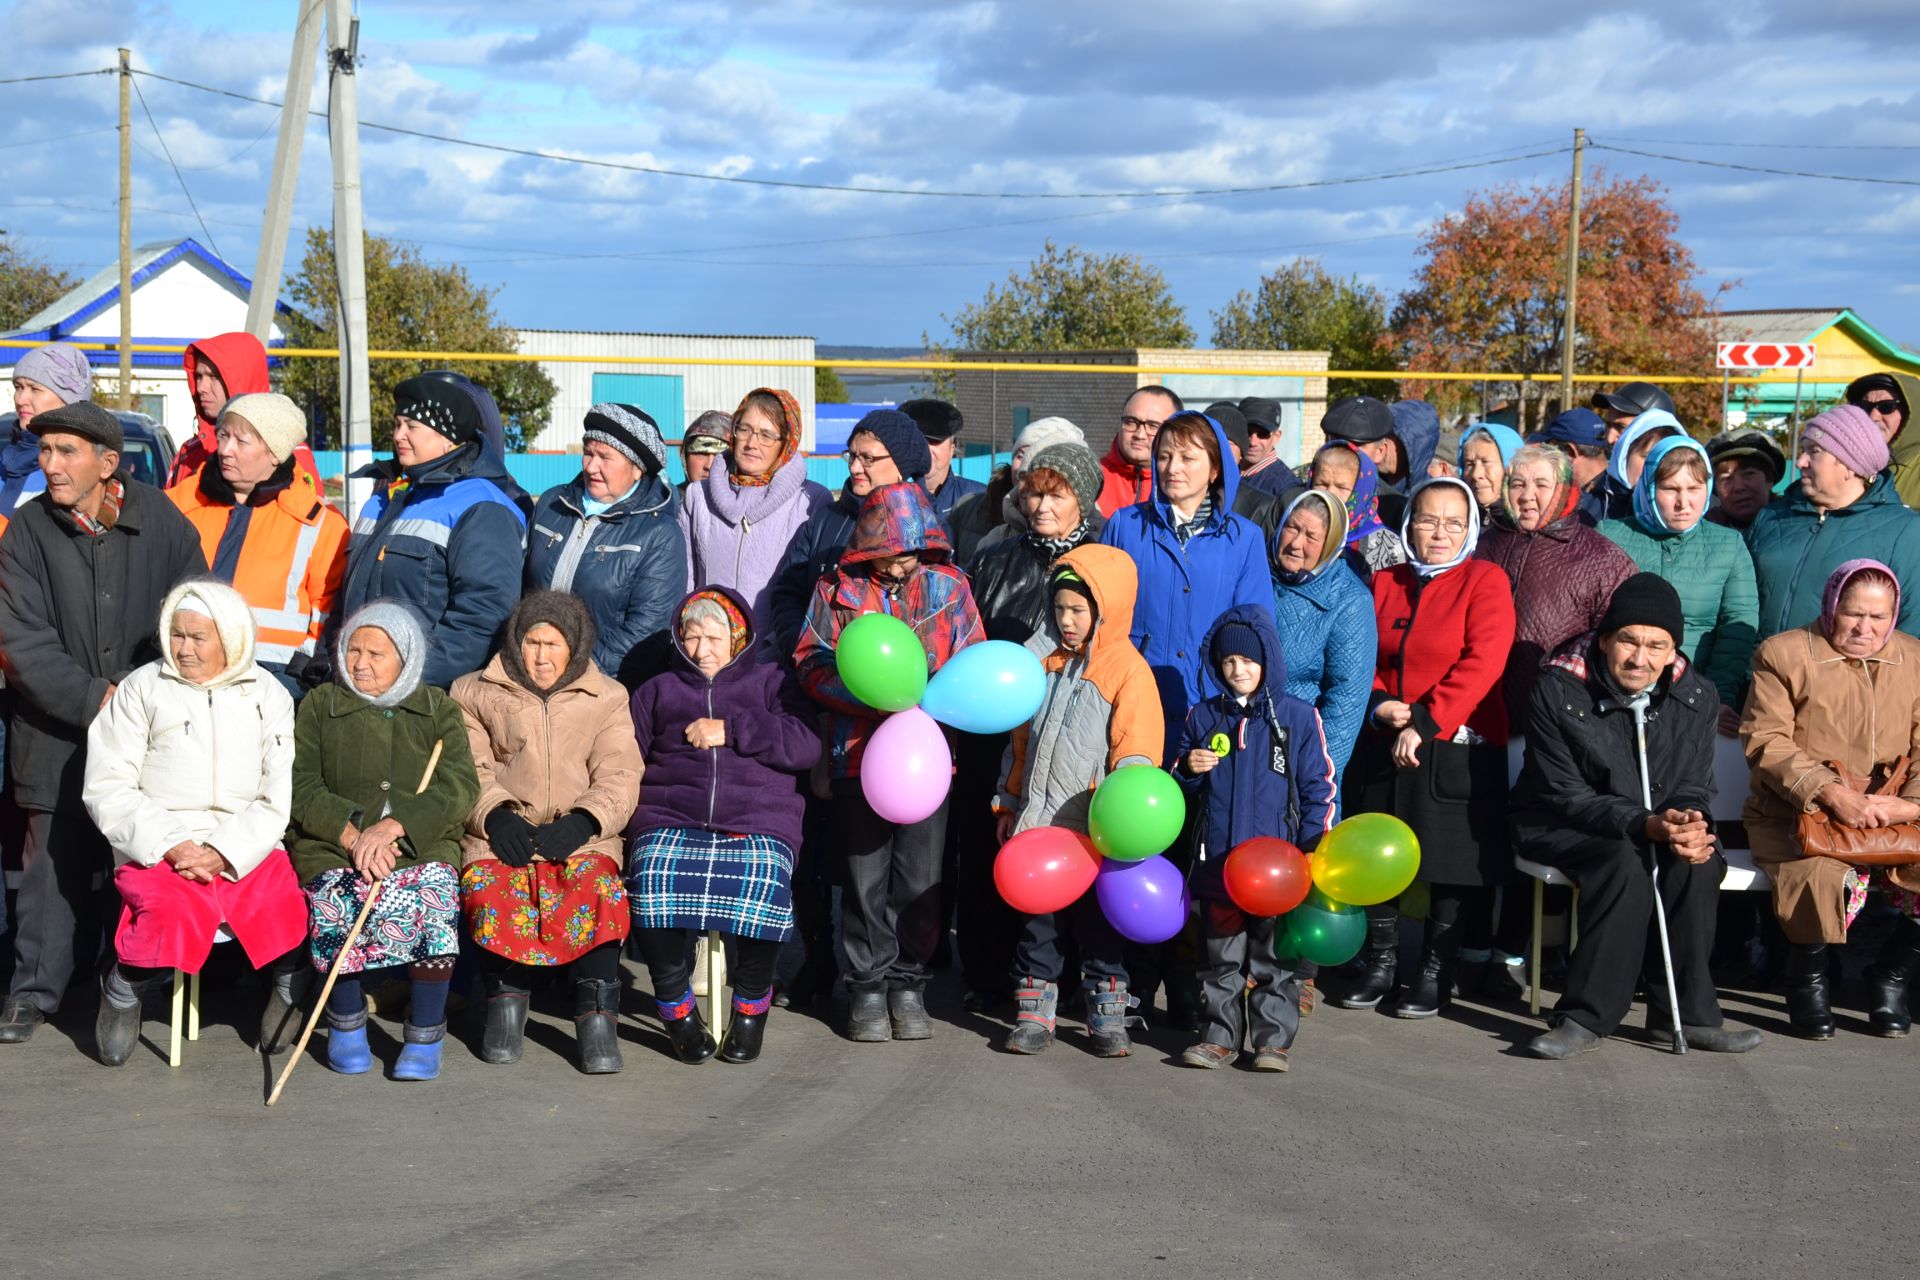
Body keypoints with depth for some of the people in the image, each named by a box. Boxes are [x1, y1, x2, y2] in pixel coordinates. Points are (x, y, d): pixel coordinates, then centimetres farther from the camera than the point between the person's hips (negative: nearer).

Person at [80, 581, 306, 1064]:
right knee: (178, 912, -31)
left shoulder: (268, 696, 11)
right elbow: (107, 789, 1)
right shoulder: (141, 689, 8)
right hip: (157, 852, -1)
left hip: (246, 850, 1)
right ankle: (122, 988, -1)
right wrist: (170, 847, -12)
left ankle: (290, 985, 6)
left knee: (290, 905, -26)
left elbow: (279, 797, 3)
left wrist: (225, 853, -13)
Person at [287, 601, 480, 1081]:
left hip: (421, 844, 0)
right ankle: (346, 1022, -10)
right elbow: (301, 788, 1)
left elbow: (460, 789, -2)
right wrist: (352, 835, -16)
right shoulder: (319, 705, 13)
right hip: (331, 845, 0)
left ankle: (425, 1037, -19)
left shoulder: (439, 710, 13)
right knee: (338, 896, -33)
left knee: (434, 893, -32)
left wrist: (393, 825, -18)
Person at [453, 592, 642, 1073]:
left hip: (583, 835, 0)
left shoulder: (607, 699, 16)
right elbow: (470, 770, 7)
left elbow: (619, 777, 5)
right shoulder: (475, 695, 16)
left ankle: (596, 1014, -28)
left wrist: (583, 822, -14)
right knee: (492, 888, -33)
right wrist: (495, 815, -14)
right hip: (500, 834, 0)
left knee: (598, 886, -33)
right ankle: (506, 1001, -16)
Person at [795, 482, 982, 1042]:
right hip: (859, 752, -1)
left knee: (920, 878, 4)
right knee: (865, 876, 3)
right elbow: (812, 662, -2)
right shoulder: (839, 588, 2)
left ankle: (908, 983, 16)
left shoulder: (949, 587, 5)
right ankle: (868, 986, 14)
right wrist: (873, 699, -15)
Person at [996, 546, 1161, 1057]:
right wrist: (1008, 803, 18)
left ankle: (1107, 1020, 16)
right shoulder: (1045, 661, 9)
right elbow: (1021, 739, 18)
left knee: (1099, 925, 6)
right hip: (1038, 824, 5)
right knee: (1039, 923, 10)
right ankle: (1033, 1015, 18)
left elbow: (1135, 753, -13)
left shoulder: (1128, 670, -9)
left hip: (1093, 832, -5)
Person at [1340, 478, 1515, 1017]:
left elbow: (1481, 663, -14)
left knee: (1451, 863, 0)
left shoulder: (1485, 580, -4)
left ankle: (1435, 974, 14)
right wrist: (1380, 704, -9)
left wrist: (1424, 722, -19)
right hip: (1382, 746, 5)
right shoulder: (1384, 583, 11)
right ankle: (1380, 966, 24)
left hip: (1456, 748, -5)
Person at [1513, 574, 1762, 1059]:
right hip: (1559, 829, -4)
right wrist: (1645, 824, -32)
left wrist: (1689, 824, -26)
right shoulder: (1557, 692, -16)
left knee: (1700, 860, -28)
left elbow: (1694, 787, 1)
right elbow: (1566, 796, -17)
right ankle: (1587, 1018, -31)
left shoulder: (1695, 698, -2)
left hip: (1657, 831, 4)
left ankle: (1685, 1010, -19)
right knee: (1624, 863, -35)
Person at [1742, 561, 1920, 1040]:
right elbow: (1765, 740, -7)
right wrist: (1831, 793, -20)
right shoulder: (1783, 654, 1)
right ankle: (1806, 978, -2)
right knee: (1832, 878, -35)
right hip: (1794, 817, -4)